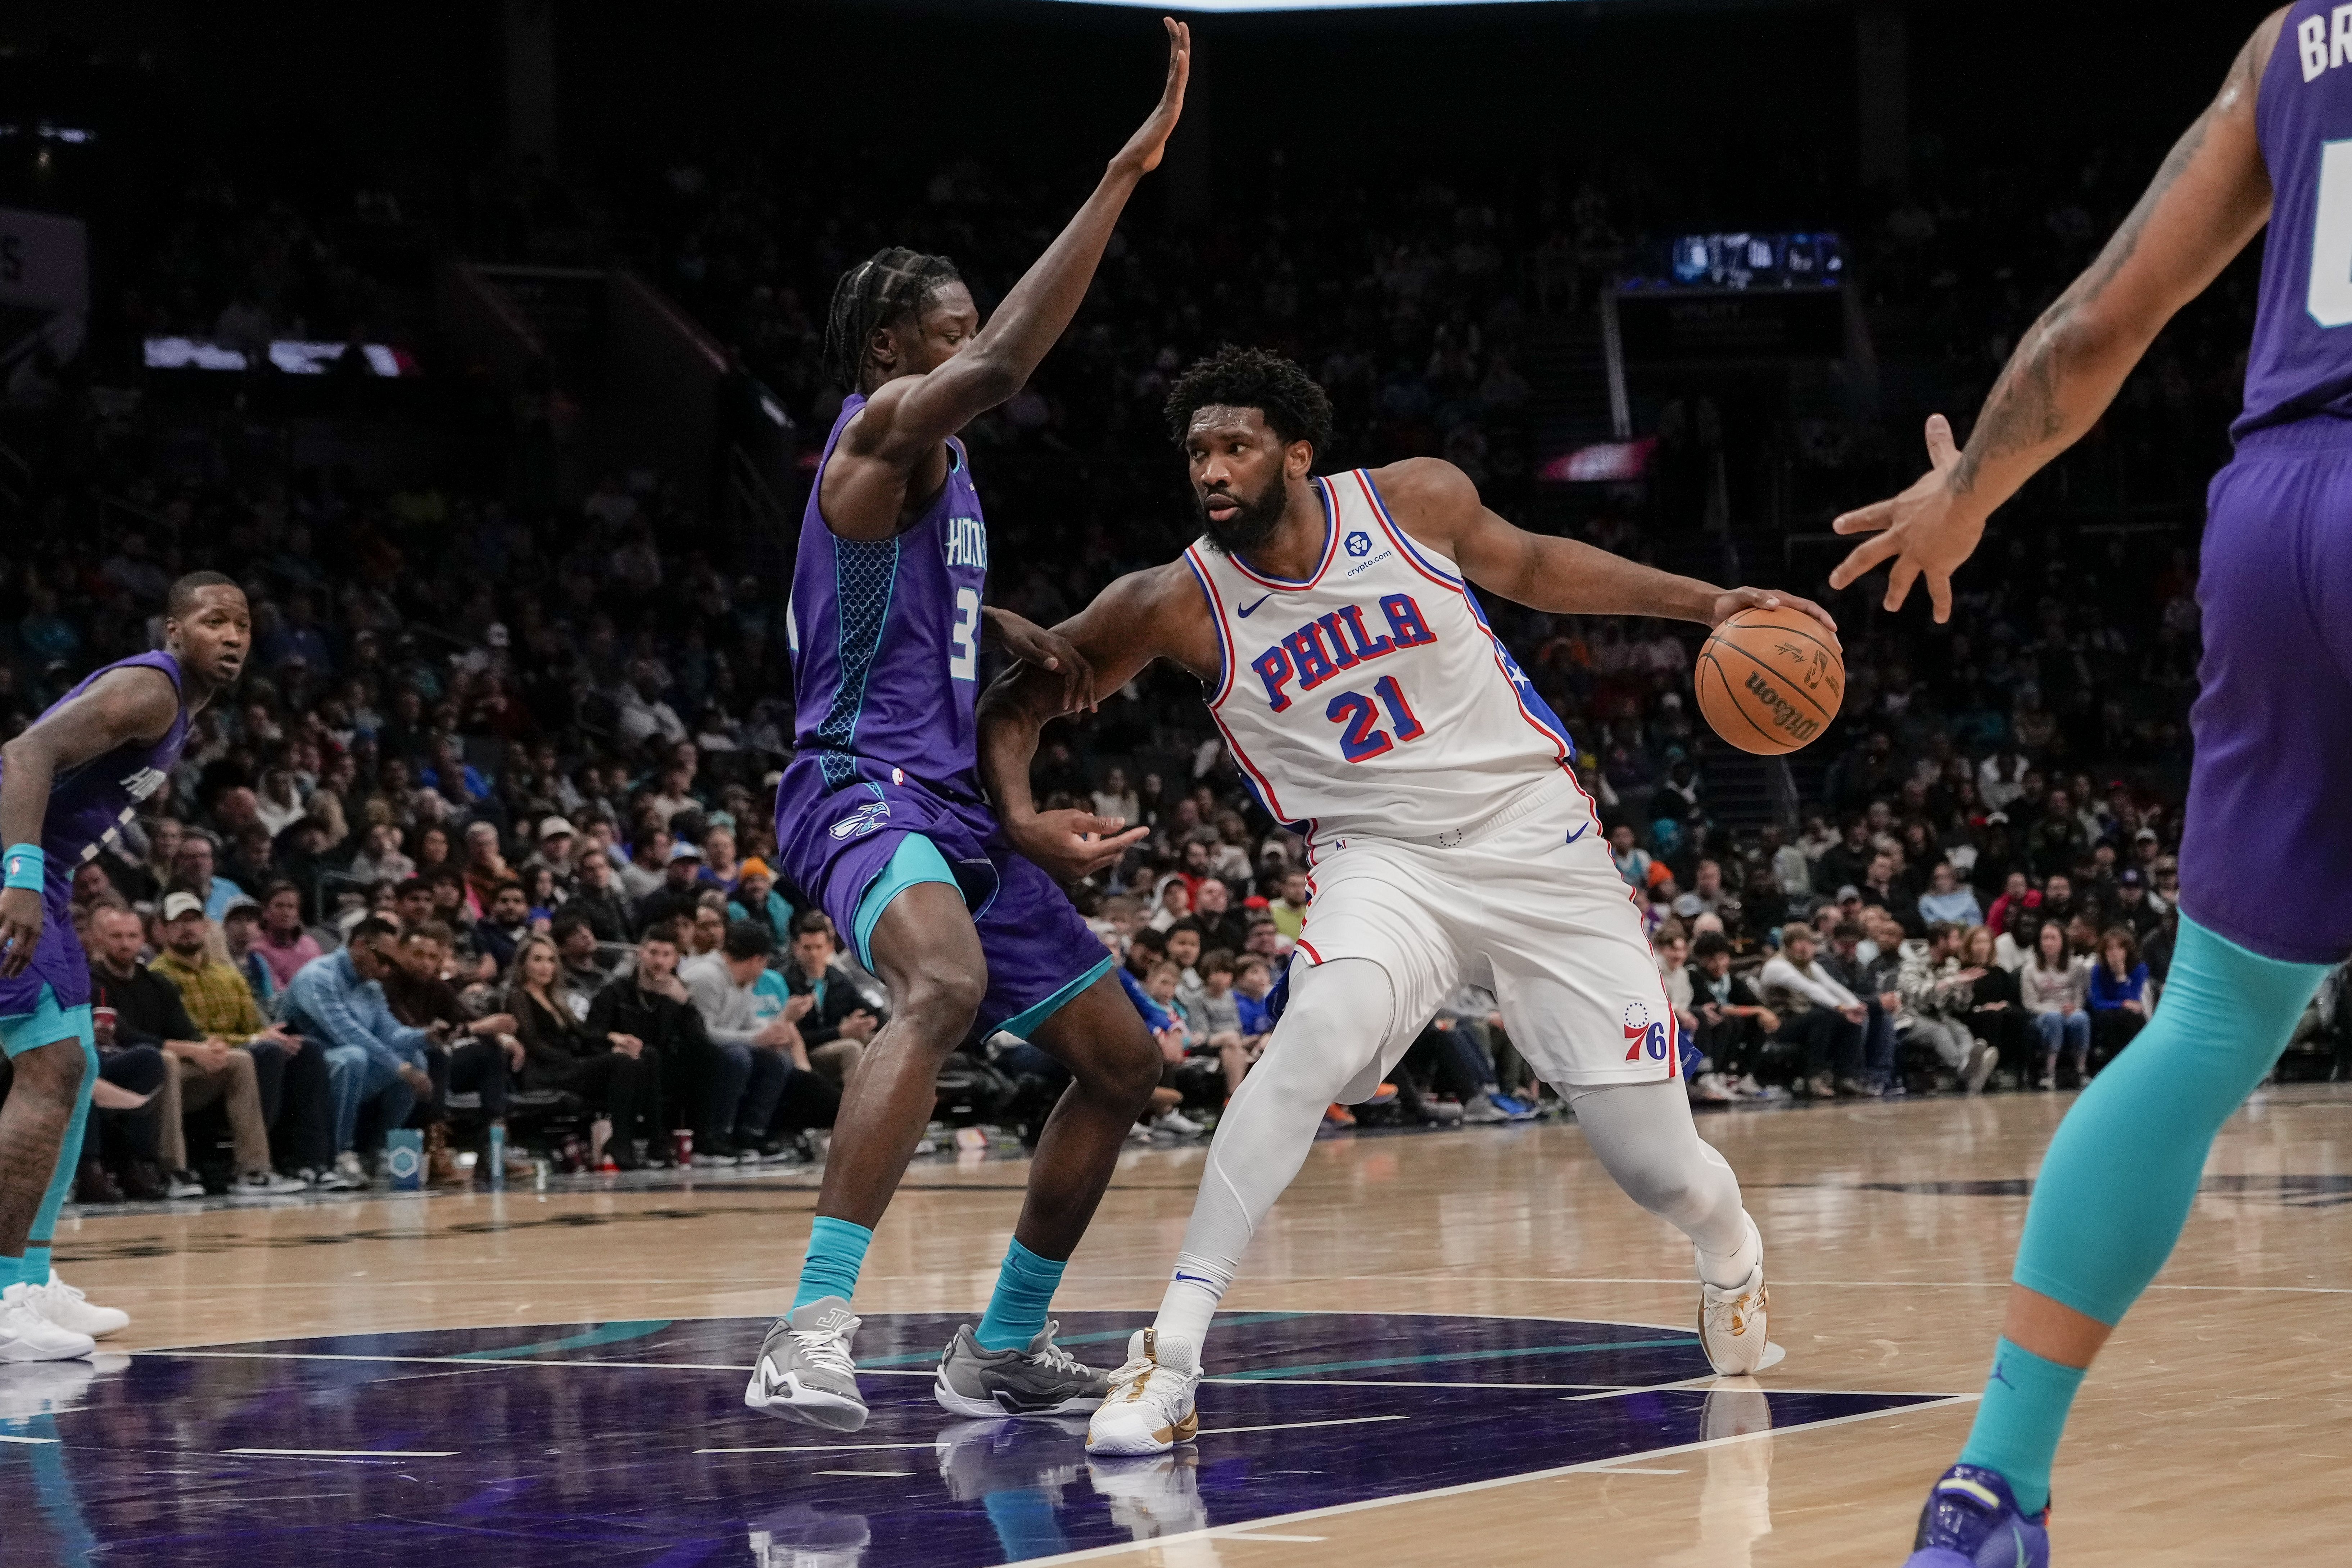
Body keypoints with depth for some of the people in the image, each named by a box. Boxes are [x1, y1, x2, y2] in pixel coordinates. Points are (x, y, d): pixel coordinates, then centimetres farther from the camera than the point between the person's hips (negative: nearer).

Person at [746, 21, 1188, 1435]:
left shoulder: (938, 468, 22)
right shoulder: (882, 432, -6)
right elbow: (1002, 369, -27)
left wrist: (1019, 636, 21)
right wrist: (1123, 178, -28)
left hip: (953, 808, 10)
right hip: (865, 786, -10)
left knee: (1123, 1059, 13)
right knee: (948, 985, -40)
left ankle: (1004, 1351, 23)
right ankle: (814, 1334, -47)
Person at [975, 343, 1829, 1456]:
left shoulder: (1417, 501, -7)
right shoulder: (1176, 606, -10)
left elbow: (1527, 569, 13)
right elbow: (1016, 702, 1)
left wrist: (1708, 605, 8)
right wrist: (1022, 821, -19)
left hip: (1534, 836, 1)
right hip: (1381, 859, -1)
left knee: (1658, 1167, 0)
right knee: (1320, 1033, -36)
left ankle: (1730, 1251, 41)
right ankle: (1169, 1357, -32)